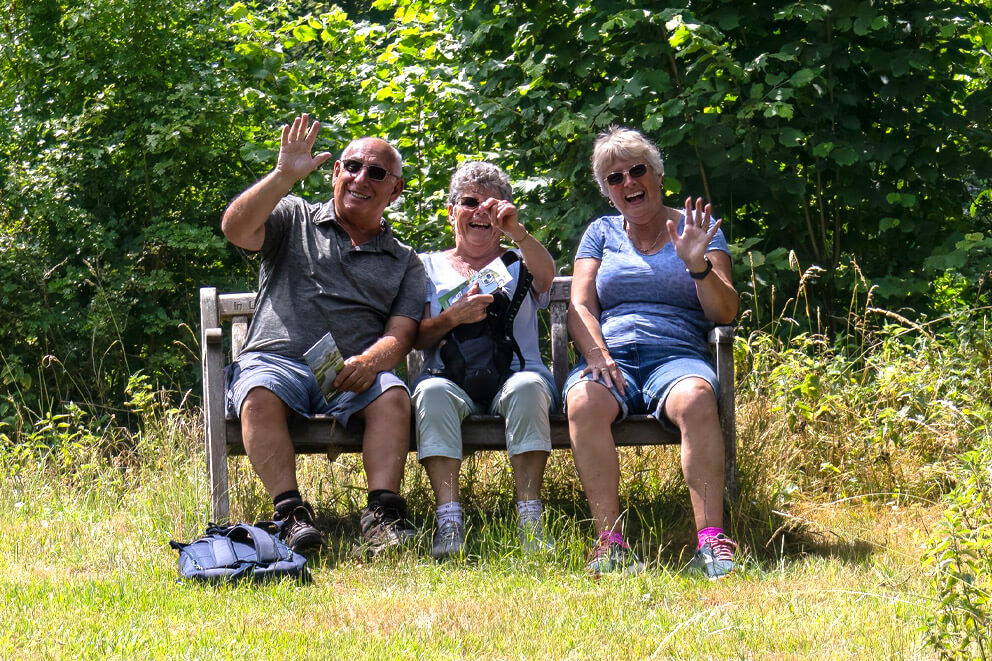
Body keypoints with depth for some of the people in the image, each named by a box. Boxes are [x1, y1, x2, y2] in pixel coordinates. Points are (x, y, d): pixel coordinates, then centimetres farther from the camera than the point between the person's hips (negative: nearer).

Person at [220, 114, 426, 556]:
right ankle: (291, 513, -36)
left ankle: (383, 516, -37)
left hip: (353, 374, 1)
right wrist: (284, 176, -13)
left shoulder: (405, 263, 22)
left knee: (393, 396, -31)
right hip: (276, 359, -1)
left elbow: (400, 334, 8)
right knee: (260, 397, -35)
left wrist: (370, 361, -15)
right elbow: (236, 229, -2)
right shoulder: (293, 219, 18)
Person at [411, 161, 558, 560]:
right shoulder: (429, 267, 21)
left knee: (527, 388, -36)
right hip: (452, 377, 0)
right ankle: (449, 523, -43)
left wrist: (515, 231, -26)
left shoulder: (519, 263, 20)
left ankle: (531, 522, -39)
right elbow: (416, 337, 11)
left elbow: (545, 275, -7)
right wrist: (453, 317, -10)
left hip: (515, 373, 0)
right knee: (432, 393, -35)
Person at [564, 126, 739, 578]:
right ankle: (610, 543, -38)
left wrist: (698, 266, -13)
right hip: (612, 356, 1)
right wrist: (596, 355, -11)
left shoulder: (696, 230, 17)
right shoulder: (601, 233, 22)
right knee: (584, 403, -36)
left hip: (678, 354, -1)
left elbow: (725, 313, 7)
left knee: (696, 400, -39)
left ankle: (711, 540, -42)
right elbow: (580, 308, 11)